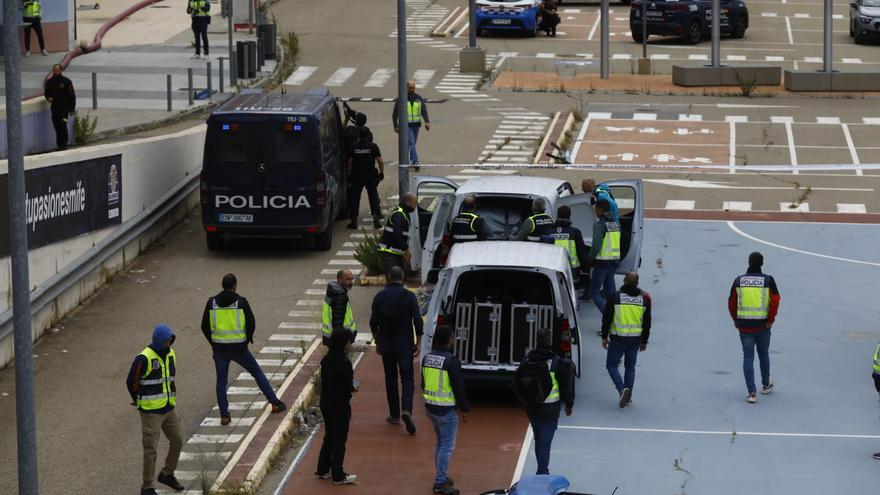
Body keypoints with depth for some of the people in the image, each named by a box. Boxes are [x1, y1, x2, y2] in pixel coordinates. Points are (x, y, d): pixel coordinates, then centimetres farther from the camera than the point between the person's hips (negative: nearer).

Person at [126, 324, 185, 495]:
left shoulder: (170, 355, 5)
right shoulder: (144, 358, -19)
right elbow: (131, 382, -10)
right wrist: (140, 402, 4)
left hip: (168, 409, 7)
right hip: (151, 411, -7)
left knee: (177, 441, 13)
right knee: (151, 449, -3)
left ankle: (167, 474, 34)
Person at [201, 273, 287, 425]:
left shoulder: (212, 303, -1)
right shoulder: (241, 302, -8)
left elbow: (205, 326, 2)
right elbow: (251, 323, -9)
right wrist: (248, 338, 9)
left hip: (219, 349, 2)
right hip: (239, 348, -2)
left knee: (221, 382, 12)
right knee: (257, 373, 14)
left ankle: (224, 415, 7)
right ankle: (275, 403, 16)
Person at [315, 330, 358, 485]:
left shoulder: (326, 360, 1)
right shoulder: (344, 363, -22)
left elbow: (324, 380, 7)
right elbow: (348, 386, -21)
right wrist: (353, 388, 2)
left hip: (325, 402, 7)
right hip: (340, 405, -7)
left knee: (329, 437, 21)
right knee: (339, 440, 4)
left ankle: (323, 470, 28)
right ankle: (338, 476, 10)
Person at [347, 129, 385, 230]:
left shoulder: (354, 147, 0)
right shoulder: (373, 146, -4)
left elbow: (350, 162, 2)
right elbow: (380, 161, -7)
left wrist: (349, 174, 11)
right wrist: (381, 173, 4)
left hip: (357, 176, 1)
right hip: (371, 176, -1)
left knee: (354, 198, 9)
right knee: (374, 197, 6)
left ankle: (354, 221, 8)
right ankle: (376, 219, -3)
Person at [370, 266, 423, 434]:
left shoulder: (380, 297, -1)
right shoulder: (409, 296, -6)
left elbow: (373, 323, 2)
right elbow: (418, 321, -9)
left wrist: (377, 343, 13)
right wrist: (418, 344, -1)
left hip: (386, 344, 2)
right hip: (405, 344, -2)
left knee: (390, 378, 13)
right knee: (407, 378, 1)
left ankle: (394, 414, 16)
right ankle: (406, 410, -20)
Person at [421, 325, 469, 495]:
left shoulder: (427, 358, 5)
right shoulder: (451, 361, -19)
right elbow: (459, 388, -16)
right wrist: (465, 409, -6)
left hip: (430, 408, 8)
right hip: (446, 410, -8)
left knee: (440, 442, 22)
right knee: (447, 446, -1)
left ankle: (441, 477, 29)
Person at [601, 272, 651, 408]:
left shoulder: (615, 296, -10)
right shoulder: (644, 298, 0)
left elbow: (606, 318, -6)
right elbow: (647, 323, 6)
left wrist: (604, 337, 5)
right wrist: (644, 341, 15)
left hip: (618, 339, -3)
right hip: (635, 340, 3)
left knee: (611, 365, 9)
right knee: (630, 367, 16)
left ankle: (622, 389, -12)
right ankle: (628, 397, 16)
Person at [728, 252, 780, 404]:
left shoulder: (738, 281, 0)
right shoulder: (768, 280, -5)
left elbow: (731, 303, 4)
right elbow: (775, 301, -13)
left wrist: (736, 320, 16)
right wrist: (770, 320, -4)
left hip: (744, 326, 0)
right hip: (762, 326, 0)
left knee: (748, 357, 2)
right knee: (763, 355, 20)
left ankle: (752, 393, -7)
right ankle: (766, 385, 37)